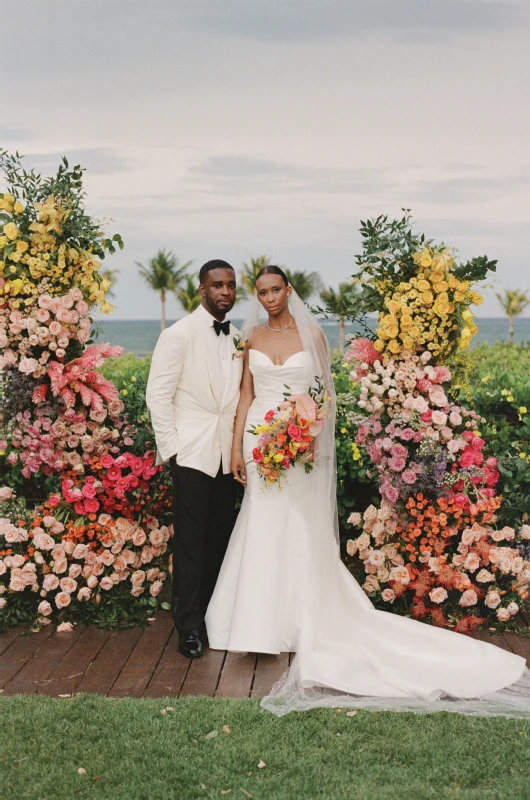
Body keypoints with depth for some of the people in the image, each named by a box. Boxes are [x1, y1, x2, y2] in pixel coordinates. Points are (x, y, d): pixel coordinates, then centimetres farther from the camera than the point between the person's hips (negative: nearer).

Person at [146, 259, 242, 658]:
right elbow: (158, 395, -8)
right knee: (191, 541, 0)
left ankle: (214, 616, 21)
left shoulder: (237, 339, 10)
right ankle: (189, 625, 9)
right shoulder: (179, 334, -6)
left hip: (228, 455, 5)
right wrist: (171, 448, -11)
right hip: (192, 453, -5)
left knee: (220, 539, 9)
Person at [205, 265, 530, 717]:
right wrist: (237, 446, 0)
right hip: (260, 438, 2)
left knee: (301, 531, 1)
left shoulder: (311, 333, 2)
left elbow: (326, 391, 4)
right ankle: (262, 623, 14)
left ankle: (304, 623, 12)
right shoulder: (253, 337, 7)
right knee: (262, 530, 4)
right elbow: (247, 394, 7)